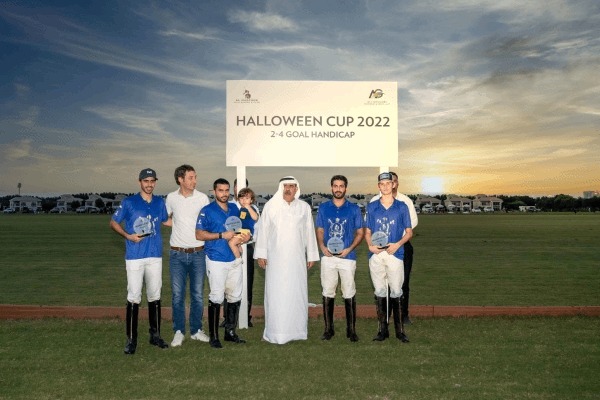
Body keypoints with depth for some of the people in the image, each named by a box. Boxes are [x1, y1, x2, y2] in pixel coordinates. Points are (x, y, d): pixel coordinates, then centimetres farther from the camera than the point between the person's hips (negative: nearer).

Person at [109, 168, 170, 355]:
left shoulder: (160, 202, 10)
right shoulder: (128, 202, -2)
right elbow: (113, 222, 4)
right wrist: (128, 236, -11)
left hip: (155, 256, 4)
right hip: (135, 257, -4)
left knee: (155, 297, 11)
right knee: (134, 298, -3)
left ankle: (155, 335, 23)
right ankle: (131, 339, 7)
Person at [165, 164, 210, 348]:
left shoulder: (203, 198, -3)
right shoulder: (171, 198, 1)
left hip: (198, 253, 0)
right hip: (177, 253, 1)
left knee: (198, 294, 8)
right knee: (178, 295, 5)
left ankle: (196, 330, 23)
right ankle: (179, 331, 19)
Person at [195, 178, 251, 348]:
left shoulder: (235, 208, 12)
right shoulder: (207, 211, -5)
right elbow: (199, 234, -10)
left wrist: (245, 236, 1)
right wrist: (222, 235, -18)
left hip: (235, 259, 6)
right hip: (216, 260, -6)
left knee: (235, 297, 10)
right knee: (216, 298, -3)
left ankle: (230, 332, 24)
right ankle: (213, 336, 9)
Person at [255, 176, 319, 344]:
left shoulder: (304, 207, 5)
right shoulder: (270, 206, -1)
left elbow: (309, 232, 8)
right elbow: (262, 230, 1)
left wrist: (311, 255, 8)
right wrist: (261, 254, -2)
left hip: (297, 258, 2)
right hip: (275, 258, -2)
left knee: (297, 292, 6)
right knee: (276, 293, 0)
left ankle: (297, 329, 18)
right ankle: (276, 331, 9)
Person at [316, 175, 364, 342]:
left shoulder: (354, 209, 3)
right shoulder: (323, 208, 7)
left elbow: (360, 232, 4)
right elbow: (319, 230, 10)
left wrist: (349, 249, -11)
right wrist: (322, 247, -8)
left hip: (347, 256, -1)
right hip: (328, 256, 2)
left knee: (349, 294, 3)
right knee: (327, 293, 6)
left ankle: (351, 329, 14)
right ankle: (328, 329, 17)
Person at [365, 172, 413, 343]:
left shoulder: (401, 207, 6)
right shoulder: (371, 207, 10)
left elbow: (409, 232, 6)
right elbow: (367, 231, 12)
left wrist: (398, 244, -12)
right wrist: (370, 245, -8)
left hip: (395, 253, -1)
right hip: (376, 254, 2)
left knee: (396, 292, -1)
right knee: (380, 292, 6)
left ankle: (400, 330, 10)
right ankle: (383, 329, 14)